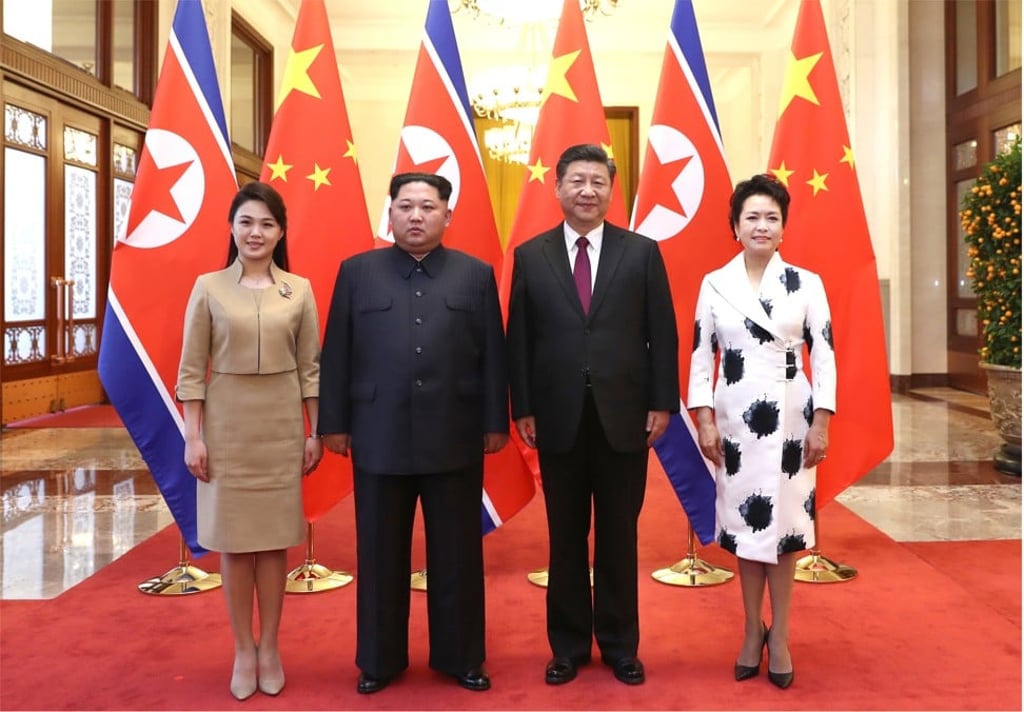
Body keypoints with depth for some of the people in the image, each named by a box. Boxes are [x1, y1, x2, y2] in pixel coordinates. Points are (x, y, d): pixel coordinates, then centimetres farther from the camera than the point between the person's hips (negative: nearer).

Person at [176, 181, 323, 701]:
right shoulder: (208, 288, -2)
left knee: (274, 536, 8)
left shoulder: (299, 290, 1)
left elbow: (310, 367, 4)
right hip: (227, 425, -1)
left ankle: (269, 648, 22)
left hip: (281, 426, 1)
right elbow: (191, 370, -1)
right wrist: (193, 437, -6)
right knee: (233, 538, 6)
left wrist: (315, 432, 1)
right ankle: (243, 651, 20)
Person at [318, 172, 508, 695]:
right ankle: (379, 659, 27)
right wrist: (334, 423, 1)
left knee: (457, 555, 10)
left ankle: (460, 656, 26)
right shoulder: (357, 272, 5)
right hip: (379, 439, 0)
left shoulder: (476, 275, 5)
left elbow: (492, 355, 3)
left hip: (455, 440, 0)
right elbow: (336, 354, 4)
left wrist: (495, 423, 1)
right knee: (380, 556, 11)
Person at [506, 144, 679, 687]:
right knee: (565, 538, 11)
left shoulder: (642, 252, 3)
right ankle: (569, 645, 25)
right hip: (558, 417, 1)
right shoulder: (530, 256, 4)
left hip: (624, 416, 0)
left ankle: (619, 644, 26)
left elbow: (662, 334, 2)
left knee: (618, 535, 10)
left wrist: (662, 404, -3)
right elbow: (519, 340, 3)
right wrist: (522, 409, -2)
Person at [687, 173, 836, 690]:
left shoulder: (807, 284, 1)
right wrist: (704, 418, -5)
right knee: (743, 519, 7)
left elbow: (824, 356, 0)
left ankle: (779, 635, 19)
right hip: (736, 418, 1)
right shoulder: (715, 284, 2)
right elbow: (701, 355, 2)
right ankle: (753, 631, 22)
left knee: (784, 519, 5)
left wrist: (821, 422, -6)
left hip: (790, 417, -1)